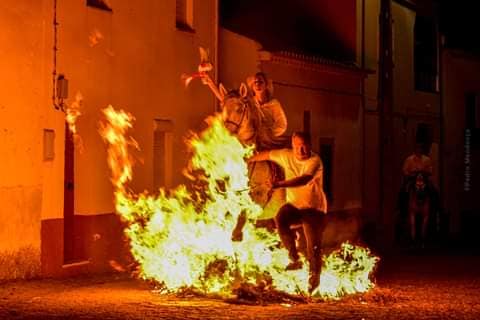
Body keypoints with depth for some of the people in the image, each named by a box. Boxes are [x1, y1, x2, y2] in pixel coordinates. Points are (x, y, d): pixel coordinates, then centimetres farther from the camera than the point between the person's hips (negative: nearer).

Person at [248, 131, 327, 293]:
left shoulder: (315, 161, -18)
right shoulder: (287, 156, 0)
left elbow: (304, 179, -35)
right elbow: (267, 154, 18)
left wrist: (279, 184, -47)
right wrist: (248, 160, 30)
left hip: (314, 208, -4)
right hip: (294, 204, 4)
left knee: (313, 245, -9)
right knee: (281, 219, -29)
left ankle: (314, 277, 17)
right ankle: (295, 259, -15)